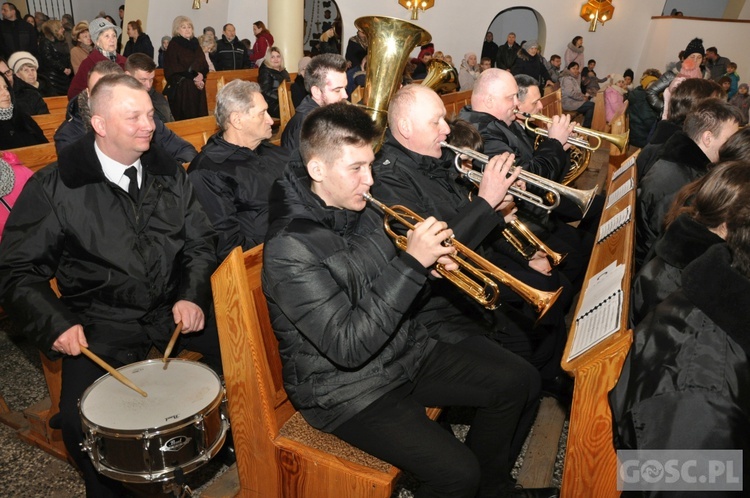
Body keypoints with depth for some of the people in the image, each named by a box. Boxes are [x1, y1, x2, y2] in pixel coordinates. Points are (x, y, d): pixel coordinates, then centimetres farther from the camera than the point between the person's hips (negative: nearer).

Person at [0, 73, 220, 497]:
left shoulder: (169, 172, 6)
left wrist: (192, 295, -9)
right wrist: (57, 322, -15)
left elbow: (201, 242, 8)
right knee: (80, 419, -21)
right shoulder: (53, 188, -5)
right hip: (102, 327, -2)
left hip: (176, 310, 3)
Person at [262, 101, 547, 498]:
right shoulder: (289, 249, -25)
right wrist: (412, 263, -29)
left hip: (407, 352, 8)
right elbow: (348, 347, -29)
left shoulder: (360, 208, -1)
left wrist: (427, 258, -9)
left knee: (519, 382, 6)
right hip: (349, 387, -7)